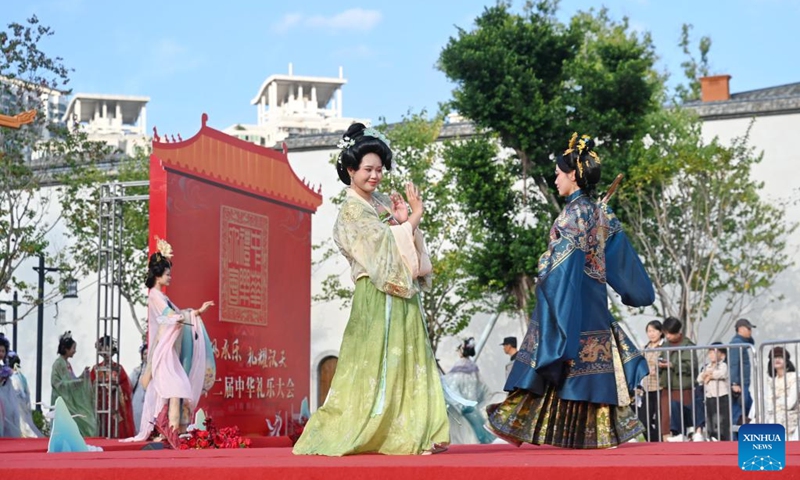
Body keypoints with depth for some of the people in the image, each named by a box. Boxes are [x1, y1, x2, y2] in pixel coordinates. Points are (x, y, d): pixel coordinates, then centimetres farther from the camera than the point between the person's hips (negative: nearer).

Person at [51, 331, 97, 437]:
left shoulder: (67, 364, 15)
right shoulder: (58, 364, -11)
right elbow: (57, 383, -17)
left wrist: (83, 375, 7)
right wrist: (75, 382, -23)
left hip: (71, 402, 9)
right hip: (62, 403, -9)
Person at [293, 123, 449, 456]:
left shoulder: (383, 202, 15)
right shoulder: (351, 210, -6)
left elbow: (408, 251, 10)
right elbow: (382, 245, -15)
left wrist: (403, 221, -6)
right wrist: (413, 220, -13)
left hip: (401, 294, 8)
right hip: (377, 296, -8)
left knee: (409, 361, 5)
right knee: (378, 363, -7)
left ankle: (415, 433, 6)